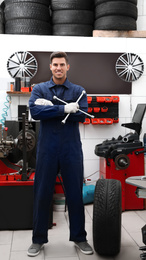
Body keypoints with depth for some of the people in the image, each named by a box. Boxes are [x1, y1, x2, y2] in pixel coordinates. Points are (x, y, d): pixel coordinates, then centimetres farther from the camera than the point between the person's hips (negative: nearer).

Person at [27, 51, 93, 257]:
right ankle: (38, 239, 23)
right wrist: (64, 109, -19)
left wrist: (50, 106, -14)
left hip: (71, 149, 0)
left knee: (75, 193, 8)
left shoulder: (78, 91, 5)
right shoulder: (39, 89, 6)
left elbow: (81, 115, -11)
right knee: (42, 194, 7)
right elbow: (34, 112, -13)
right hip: (47, 149, 0)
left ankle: (79, 238, 25)